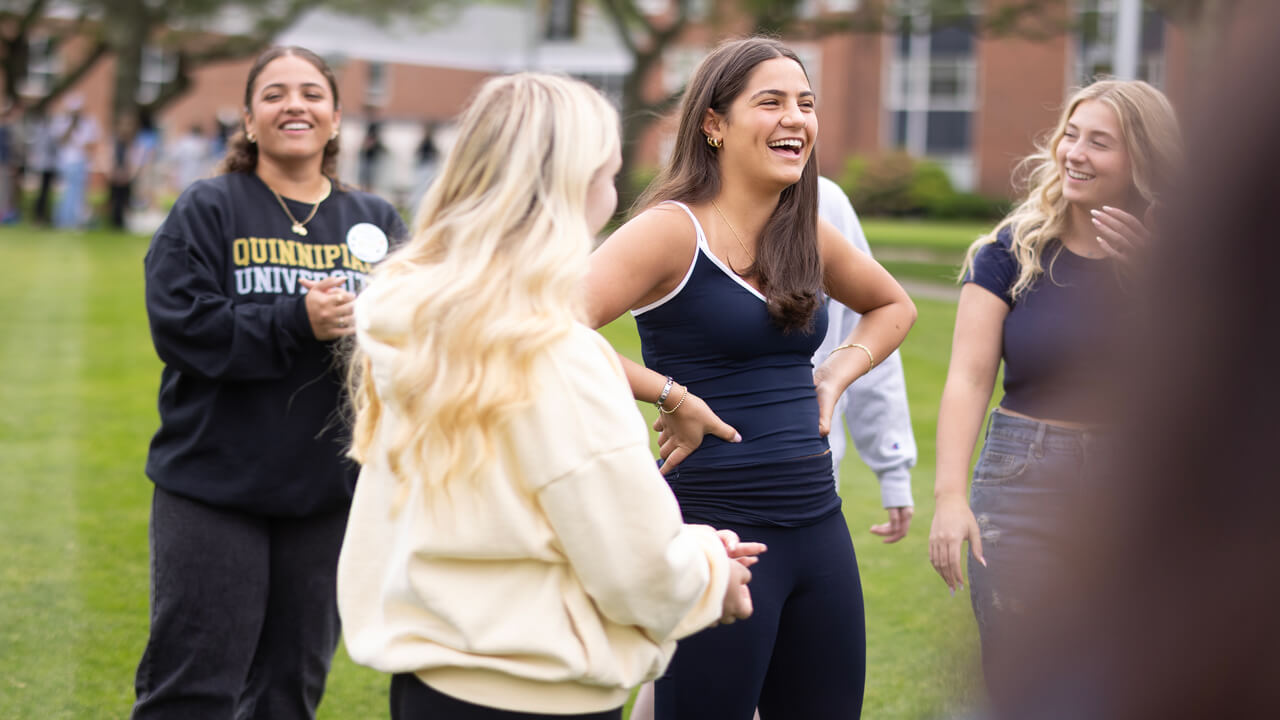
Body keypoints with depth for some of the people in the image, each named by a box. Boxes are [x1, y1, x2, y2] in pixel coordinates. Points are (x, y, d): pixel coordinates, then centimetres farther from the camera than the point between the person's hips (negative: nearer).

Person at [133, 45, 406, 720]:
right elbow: (180, 325, -13)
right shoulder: (206, 210, -2)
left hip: (329, 490, 4)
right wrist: (298, 322, -20)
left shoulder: (376, 223, 9)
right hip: (215, 486, -3)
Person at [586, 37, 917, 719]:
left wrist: (838, 374, 12)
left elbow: (894, 307, 30)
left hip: (818, 528, 7)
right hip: (715, 528, -7)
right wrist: (673, 396, -17)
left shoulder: (809, 239, 11)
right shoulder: (672, 230, -11)